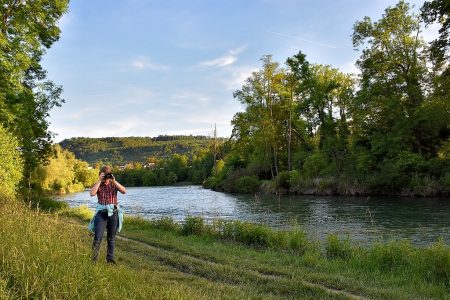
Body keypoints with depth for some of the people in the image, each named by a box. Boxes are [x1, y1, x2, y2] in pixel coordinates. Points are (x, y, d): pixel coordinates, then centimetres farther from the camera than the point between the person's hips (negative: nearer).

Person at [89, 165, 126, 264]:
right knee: (98, 237, -9)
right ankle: (94, 259, 5)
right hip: (101, 212, -1)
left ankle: (110, 259, 20)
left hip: (113, 213, 1)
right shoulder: (98, 185, 3)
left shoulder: (114, 185, 4)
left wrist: (114, 181, -17)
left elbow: (124, 191, -13)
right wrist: (99, 181, -17)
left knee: (111, 238, 9)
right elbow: (92, 193, -18)